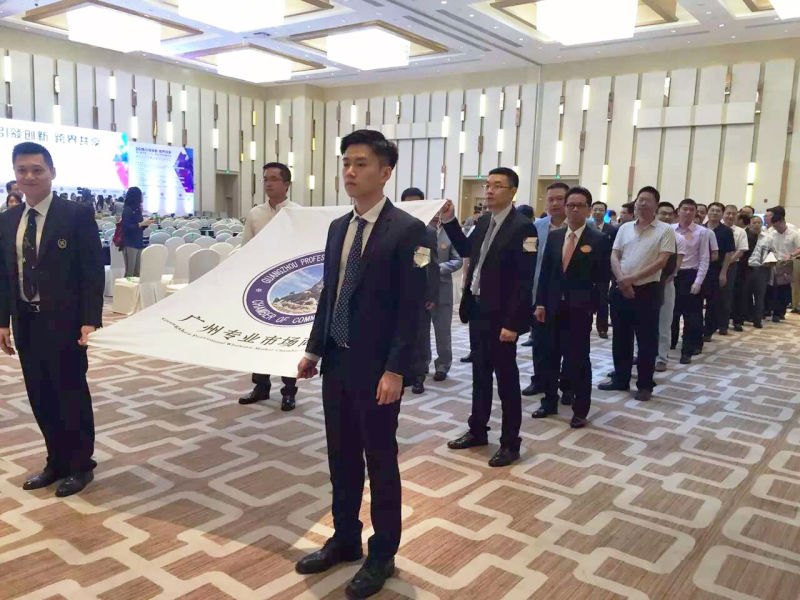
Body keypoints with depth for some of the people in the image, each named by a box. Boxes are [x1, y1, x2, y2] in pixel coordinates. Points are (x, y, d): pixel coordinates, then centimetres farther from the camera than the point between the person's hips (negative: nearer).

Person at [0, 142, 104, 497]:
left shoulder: (77, 215, -8)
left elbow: (93, 272, -10)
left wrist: (89, 320, -17)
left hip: (64, 322, -5)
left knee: (72, 394, 5)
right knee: (41, 397, 13)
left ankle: (80, 465, 21)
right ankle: (57, 461, 28)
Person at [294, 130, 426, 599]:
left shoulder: (407, 230, -12)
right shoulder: (338, 227, 10)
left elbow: (411, 308, -15)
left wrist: (395, 370, -19)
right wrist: (314, 350, 12)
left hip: (376, 367, -7)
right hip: (336, 360, 7)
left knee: (380, 460, 7)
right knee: (342, 456, 17)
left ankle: (382, 555, 24)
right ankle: (345, 539, 35)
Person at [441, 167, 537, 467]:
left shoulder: (522, 227, -16)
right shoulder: (483, 221, 8)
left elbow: (524, 280, -19)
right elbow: (466, 250, 22)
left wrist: (512, 323, -21)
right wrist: (450, 221, 8)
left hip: (500, 316, -8)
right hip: (477, 310, 8)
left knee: (506, 378, 4)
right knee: (480, 374, 18)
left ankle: (510, 443, 17)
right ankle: (477, 430, 32)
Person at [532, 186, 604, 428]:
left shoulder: (598, 239, -4)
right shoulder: (554, 236, 8)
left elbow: (600, 278, -5)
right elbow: (545, 271, 8)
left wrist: (593, 307, -10)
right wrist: (540, 303, 2)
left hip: (580, 309, -4)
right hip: (554, 306, 4)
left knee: (579, 359, 3)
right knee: (552, 356, 12)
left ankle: (580, 410, 13)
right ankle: (550, 402, 26)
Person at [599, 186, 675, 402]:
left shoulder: (665, 230, -3)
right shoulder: (625, 228, 10)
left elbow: (661, 261, -11)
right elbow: (614, 256, 5)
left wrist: (633, 278, -16)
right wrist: (622, 280, -11)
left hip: (647, 291, -4)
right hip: (621, 290, 4)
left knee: (647, 340, 3)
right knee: (620, 337, 12)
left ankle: (645, 385, 14)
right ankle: (620, 379, 25)